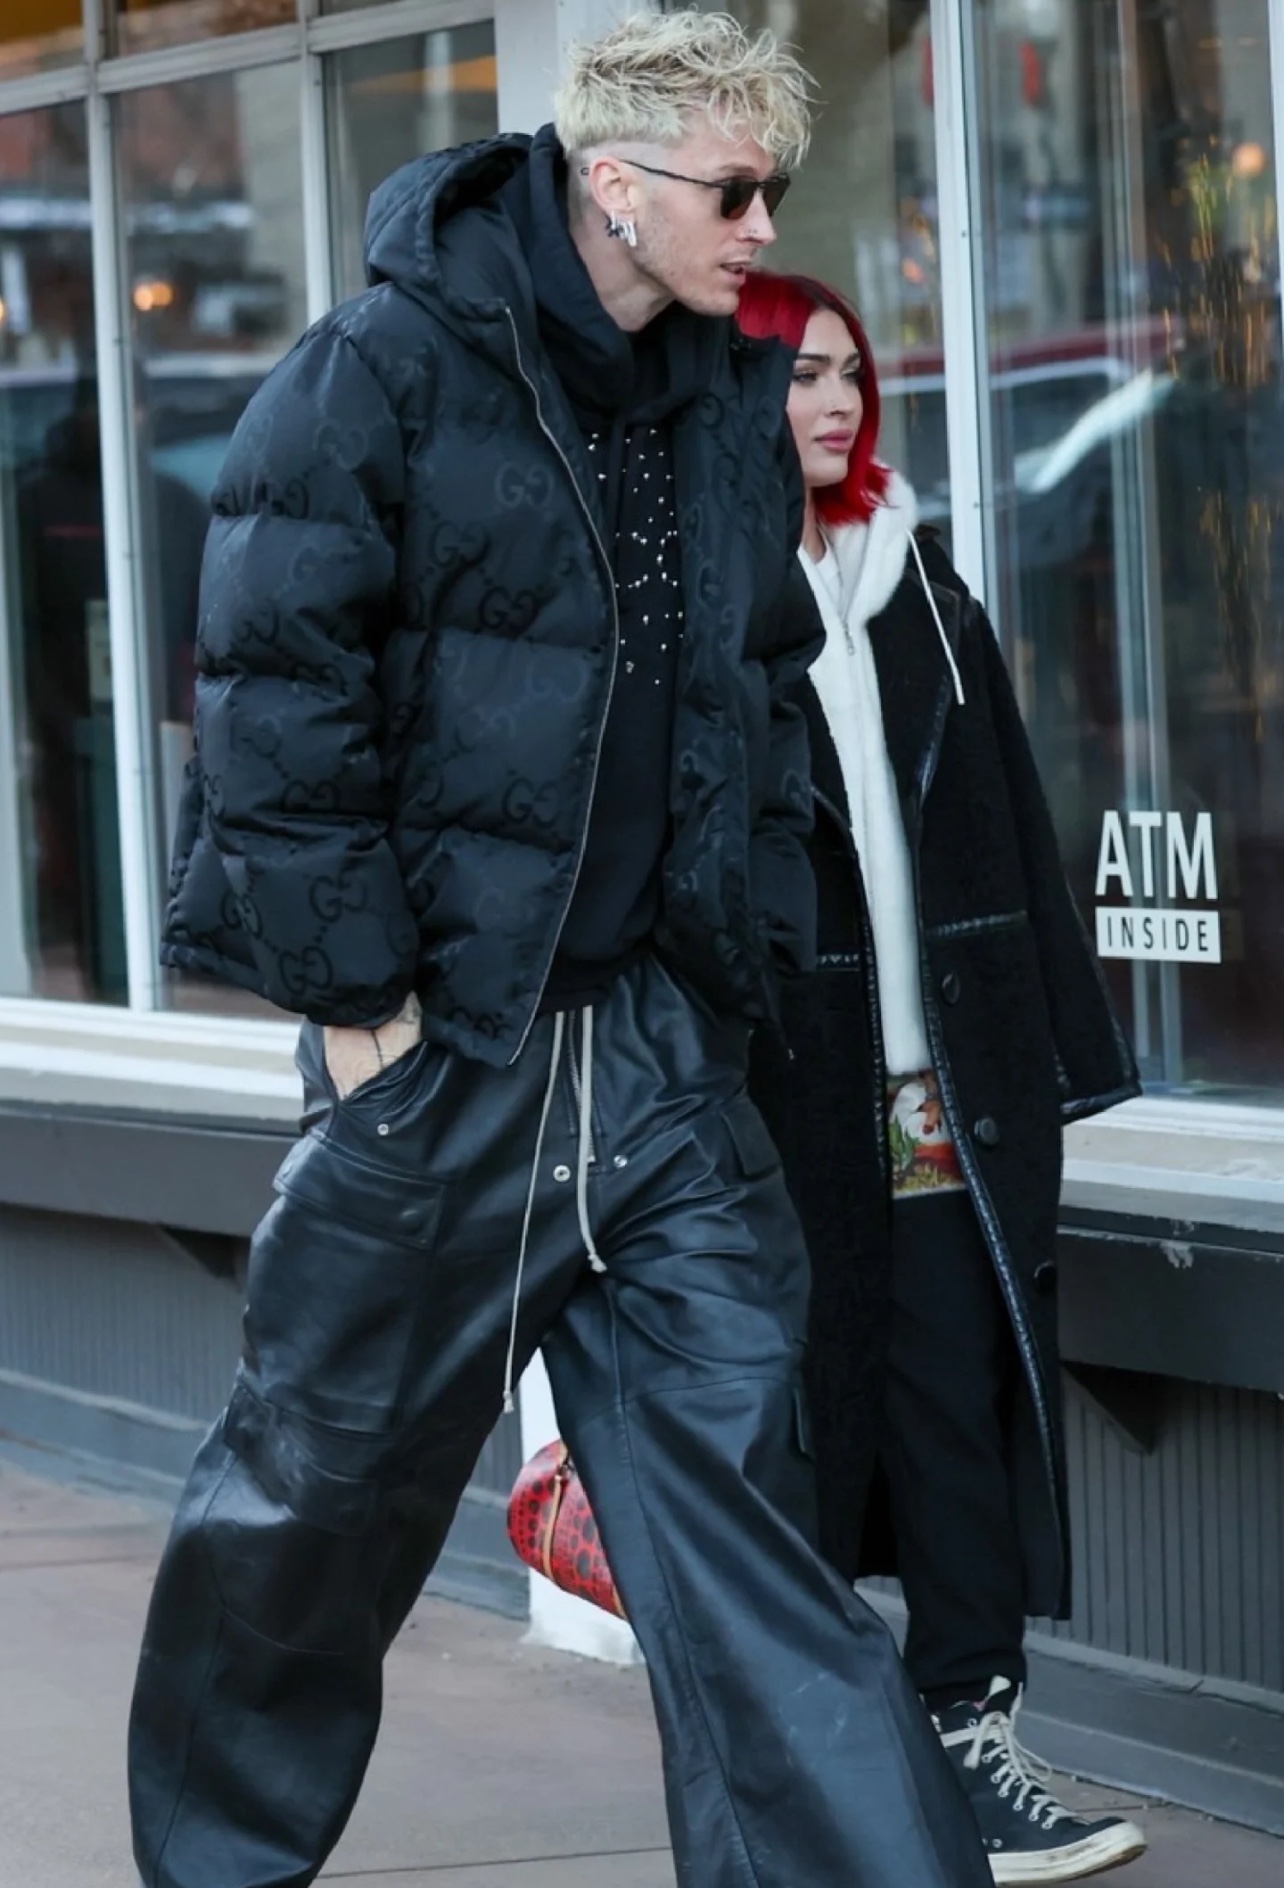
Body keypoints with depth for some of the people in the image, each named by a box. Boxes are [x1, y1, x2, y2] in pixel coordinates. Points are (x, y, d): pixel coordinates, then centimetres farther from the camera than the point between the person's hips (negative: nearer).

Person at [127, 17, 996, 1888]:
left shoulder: (731, 410, 10)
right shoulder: (385, 374, -10)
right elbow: (277, 689, -12)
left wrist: (750, 964, 10)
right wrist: (356, 992, -14)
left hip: (660, 1045, 5)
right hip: (442, 1033, -5)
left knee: (738, 1469, -1)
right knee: (330, 1476, 9)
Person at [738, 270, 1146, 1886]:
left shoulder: (915, 586, 13)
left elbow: (1007, 826, 14)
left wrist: (1054, 1054, 11)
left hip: (949, 1089, 5)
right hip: (779, 1091, -5)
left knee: (966, 1401, 1)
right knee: (799, 1409, 3)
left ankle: (969, 1740, 5)